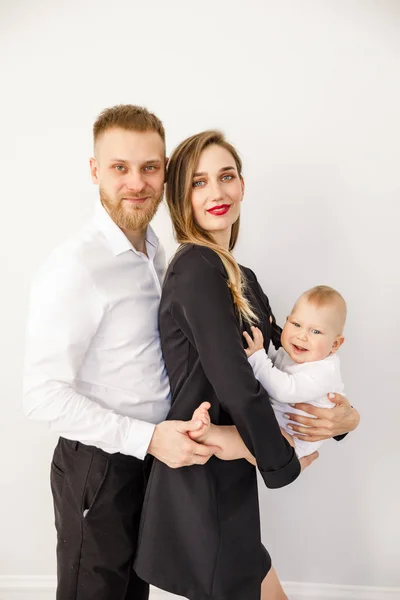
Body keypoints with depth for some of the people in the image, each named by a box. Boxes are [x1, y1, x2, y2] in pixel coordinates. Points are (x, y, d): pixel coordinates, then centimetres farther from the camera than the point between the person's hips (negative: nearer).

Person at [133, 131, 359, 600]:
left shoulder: (240, 277, 9)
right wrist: (284, 463, -10)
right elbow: (237, 387, -24)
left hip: (227, 479, 8)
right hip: (203, 485, -8)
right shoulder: (196, 267, -19)